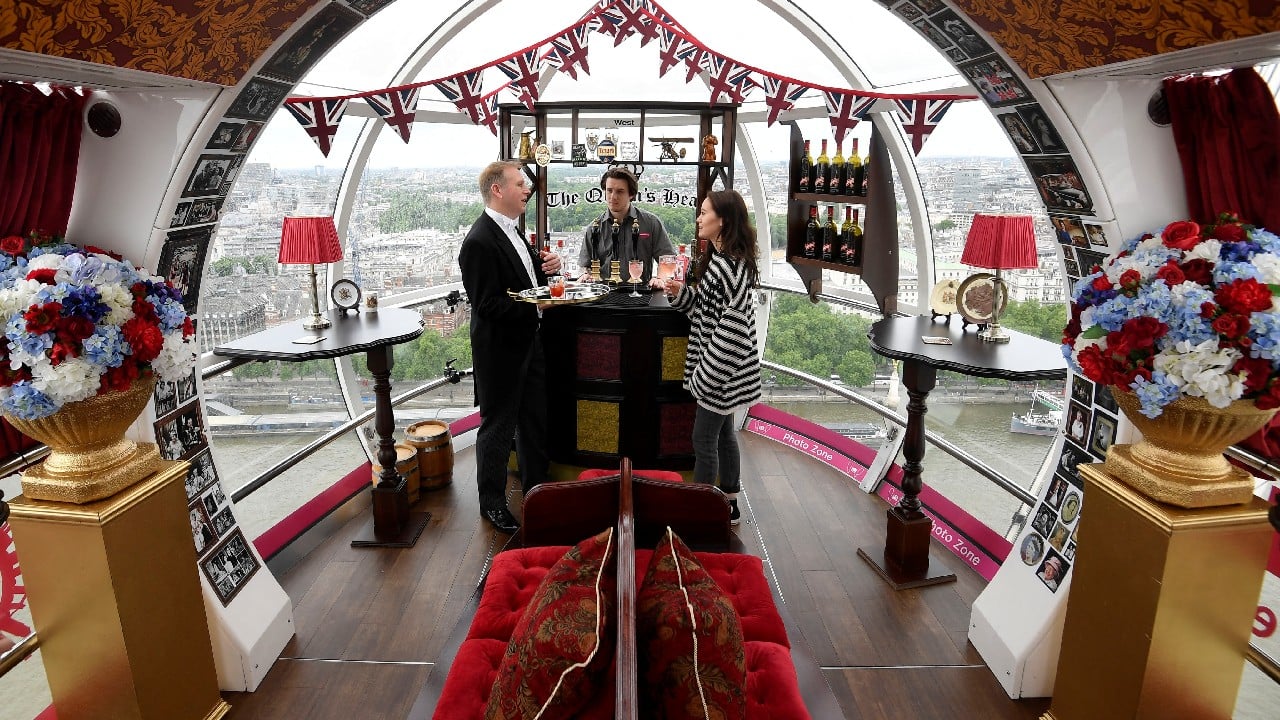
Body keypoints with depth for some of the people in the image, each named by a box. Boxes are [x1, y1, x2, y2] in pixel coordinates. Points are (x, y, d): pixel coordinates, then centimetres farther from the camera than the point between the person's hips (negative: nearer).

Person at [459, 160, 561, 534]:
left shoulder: (510, 231, 8)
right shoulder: (479, 241, -22)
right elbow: (487, 304, -24)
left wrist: (545, 266, 0)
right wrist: (536, 306, -27)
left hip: (526, 343, 9)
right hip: (500, 351, -9)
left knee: (536, 420, 20)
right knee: (498, 428, 7)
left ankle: (536, 487, 38)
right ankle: (492, 503, 25)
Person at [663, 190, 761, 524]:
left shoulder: (729, 265, -22)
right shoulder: (721, 258, 9)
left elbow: (730, 327, -25)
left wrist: (705, 376, -20)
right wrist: (681, 292, -3)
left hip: (722, 368, -10)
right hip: (726, 371, 10)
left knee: (704, 440, 1)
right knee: (723, 434, 18)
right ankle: (728, 503, 31)